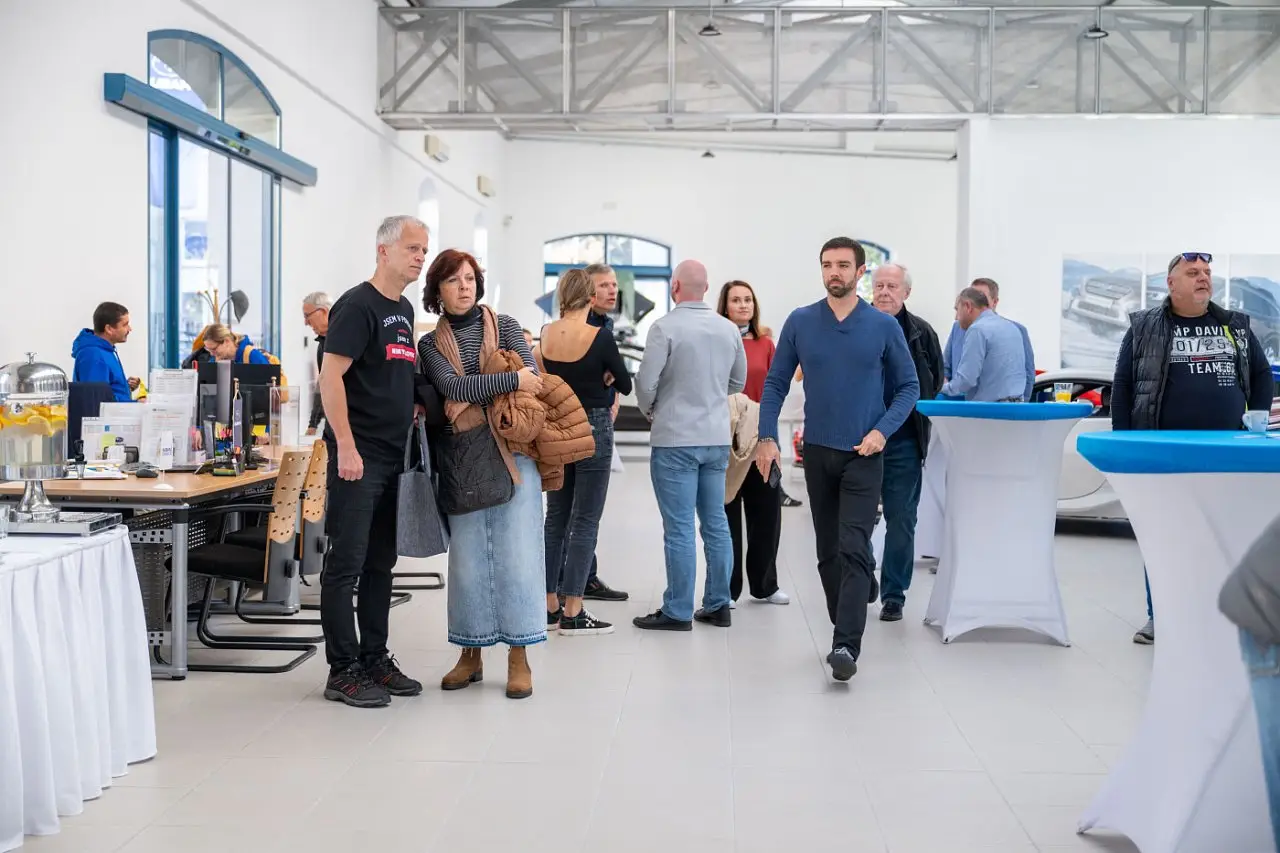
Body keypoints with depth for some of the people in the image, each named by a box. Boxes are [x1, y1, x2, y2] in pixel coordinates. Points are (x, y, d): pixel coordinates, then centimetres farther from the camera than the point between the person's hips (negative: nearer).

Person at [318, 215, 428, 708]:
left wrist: (412, 410, 16)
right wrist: (346, 447, -21)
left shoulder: (404, 309, 16)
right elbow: (331, 377, -17)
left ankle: (375, 659, 23)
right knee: (346, 564, -2)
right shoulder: (357, 305, -10)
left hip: (394, 455, 9)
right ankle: (343, 672, 5)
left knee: (381, 563, 14)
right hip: (358, 456, -9)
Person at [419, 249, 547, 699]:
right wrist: (512, 380, -17)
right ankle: (471, 656, 18)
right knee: (467, 556, 6)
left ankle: (519, 657, 6)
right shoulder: (430, 345, 9)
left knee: (516, 551, -3)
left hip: (513, 454, -1)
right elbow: (453, 387, -10)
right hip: (461, 462, 2)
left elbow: (534, 383, -5)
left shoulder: (504, 326, 7)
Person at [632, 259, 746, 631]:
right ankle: (718, 605, 19)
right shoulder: (729, 329, 6)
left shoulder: (665, 327, -12)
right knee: (716, 523, 12)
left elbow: (646, 382, -12)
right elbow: (737, 383, 15)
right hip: (717, 437, 6)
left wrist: (649, 410, 8)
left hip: (675, 438, -6)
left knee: (679, 528, -2)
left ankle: (678, 611, 4)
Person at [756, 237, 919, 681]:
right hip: (817, 452, 3)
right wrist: (767, 436, -5)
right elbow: (776, 383, 5)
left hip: (863, 455, -2)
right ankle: (844, 630, 26)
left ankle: (846, 646, -13)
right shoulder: (800, 322, 2)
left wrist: (882, 430, -11)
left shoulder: (884, 326, -2)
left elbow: (909, 386, 4)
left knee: (854, 550, -11)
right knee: (828, 552, 11)